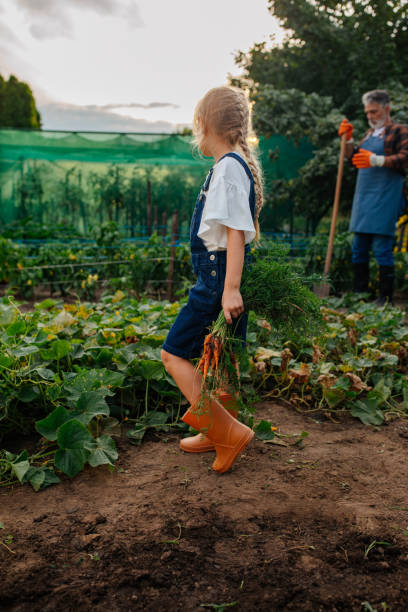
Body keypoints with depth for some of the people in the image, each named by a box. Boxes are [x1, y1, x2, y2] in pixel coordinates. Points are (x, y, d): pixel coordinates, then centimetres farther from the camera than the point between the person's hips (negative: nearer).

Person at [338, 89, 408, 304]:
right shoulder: (370, 133, 22)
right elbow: (354, 159, 25)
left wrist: (376, 160, -24)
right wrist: (348, 140, 11)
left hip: (385, 198, -7)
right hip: (363, 198, 7)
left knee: (382, 249, -9)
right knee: (358, 249, 7)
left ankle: (385, 298, -3)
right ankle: (359, 293, 15)